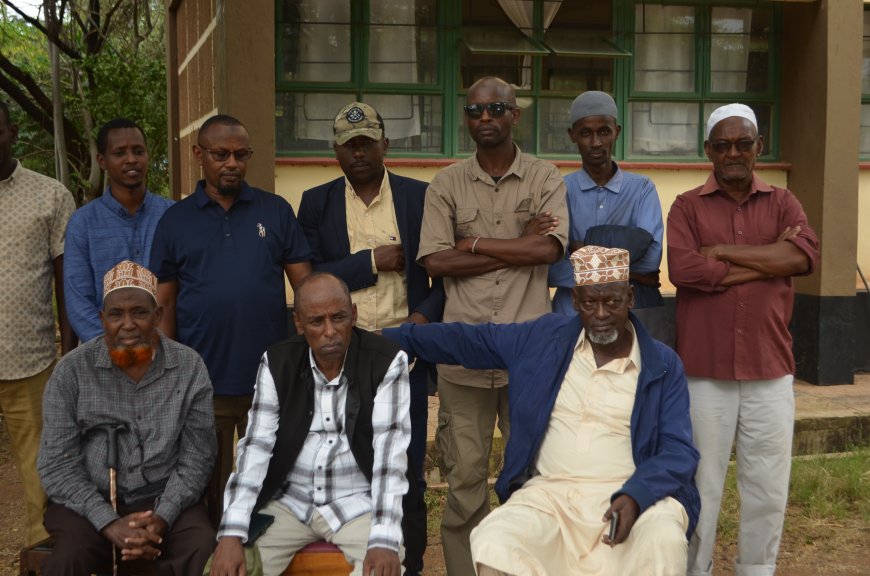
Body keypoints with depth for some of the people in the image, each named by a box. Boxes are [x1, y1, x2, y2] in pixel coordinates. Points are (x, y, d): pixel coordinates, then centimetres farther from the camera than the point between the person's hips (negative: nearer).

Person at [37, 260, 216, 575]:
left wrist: (162, 517, -17)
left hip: (165, 500, 0)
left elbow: (196, 458, -2)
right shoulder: (71, 371, -3)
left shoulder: (190, 367, -2)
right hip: (89, 503, 0)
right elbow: (56, 465, -5)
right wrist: (109, 523, -17)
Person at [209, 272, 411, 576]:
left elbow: (390, 451, -17)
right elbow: (256, 447, -7)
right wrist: (232, 532, -19)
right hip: (288, 501, 3)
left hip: (358, 502, -2)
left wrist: (384, 539, -28)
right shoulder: (277, 362, -2)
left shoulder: (386, 361, -11)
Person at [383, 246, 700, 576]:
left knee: (664, 544, -35)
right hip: (551, 493, 2)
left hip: (635, 494, -1)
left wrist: (636, 496, -22)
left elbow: (678, 449, -3)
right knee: (492, 547, -27)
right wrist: (390, 339, 17)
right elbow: (467, 339, 17)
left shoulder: (664, 365, 3)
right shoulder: (542, 338, 9)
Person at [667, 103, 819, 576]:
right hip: (704, 370, -2)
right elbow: (683, 270, -15)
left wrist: (724, 251, -11)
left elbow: (806, 254, -10)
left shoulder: (782, 203, 10)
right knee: (702, 486, 7)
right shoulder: (687, 206, 3)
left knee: (768, 488, 10)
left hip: (770, 369, 2)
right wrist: (769, 259, -9)